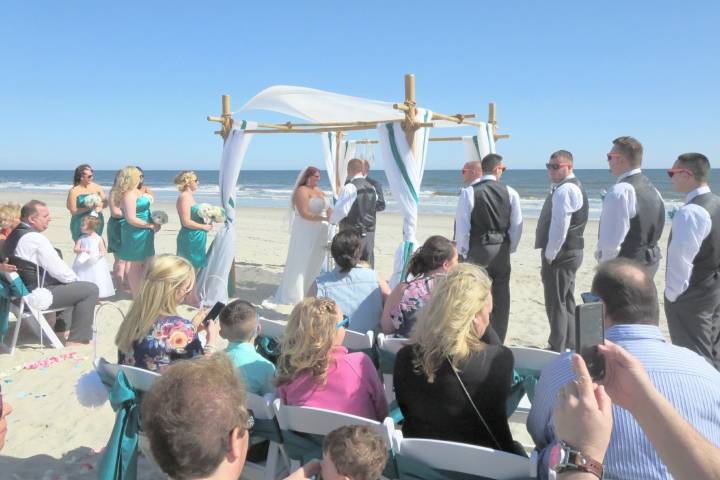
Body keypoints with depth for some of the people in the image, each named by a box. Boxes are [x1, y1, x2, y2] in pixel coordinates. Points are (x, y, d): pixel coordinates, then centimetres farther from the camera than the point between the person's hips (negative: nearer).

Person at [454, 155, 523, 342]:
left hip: (477, 250, -2)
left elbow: (462, 226, -8)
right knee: (501, 298, 12)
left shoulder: (469, 192, -8)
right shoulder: (510, 193, -1)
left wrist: (463, 252, 2)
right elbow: (517, 226, 2)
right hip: (502, 250, 3)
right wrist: (510, 249, 13)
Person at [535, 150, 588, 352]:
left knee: (556, 305, -4)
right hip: (570, 252, 11)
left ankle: (558, 351, 3)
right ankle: (569, 347, 31)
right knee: (566, 303, 19)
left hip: (560, 253, -11)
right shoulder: (572, 187, 17)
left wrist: (549, 257, -17)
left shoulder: (564, 190, -17)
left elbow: (560, 227, -24)